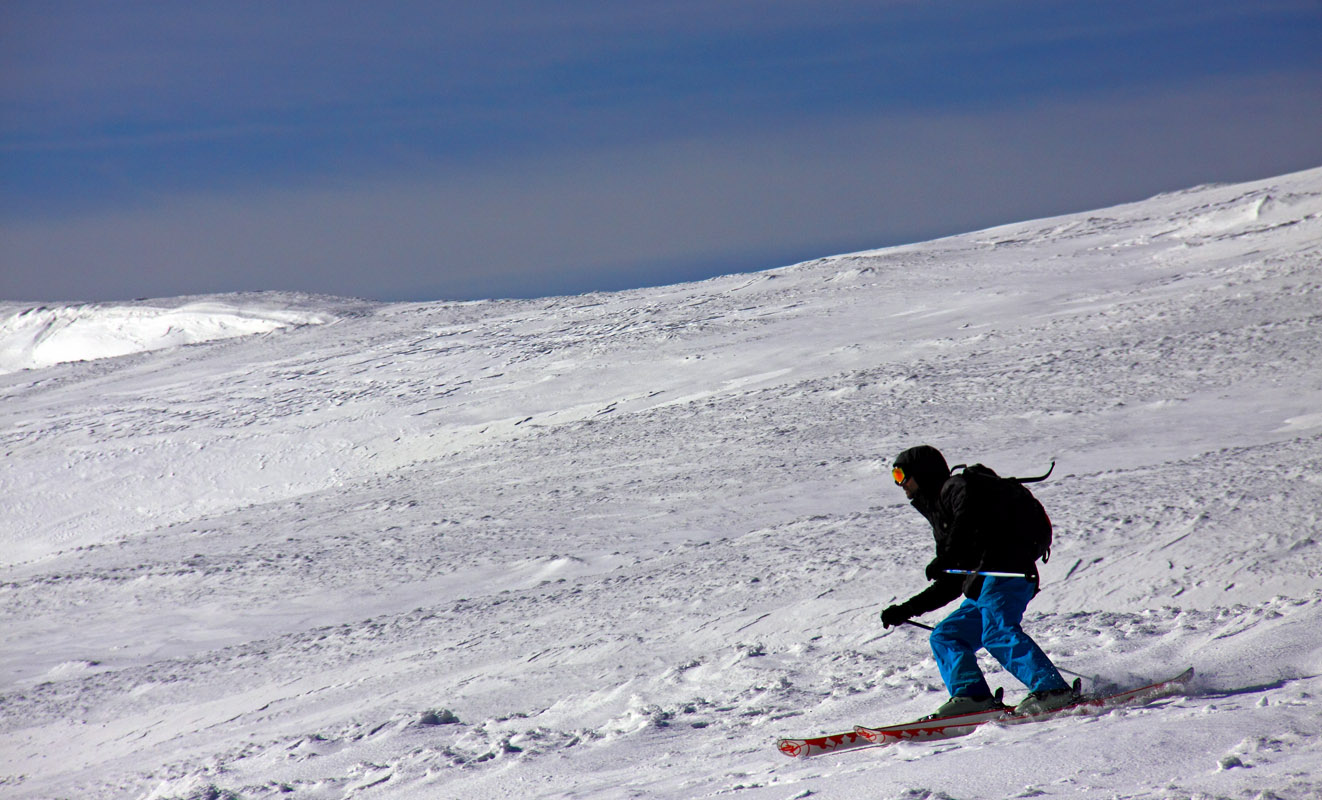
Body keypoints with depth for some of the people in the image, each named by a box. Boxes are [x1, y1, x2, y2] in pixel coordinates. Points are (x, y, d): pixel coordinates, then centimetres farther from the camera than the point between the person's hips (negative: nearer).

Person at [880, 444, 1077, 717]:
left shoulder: (954, 486, 9)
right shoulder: (941, 518, 34)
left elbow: (968, 513, -17)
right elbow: (951, 585, 34)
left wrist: (945, 558, -24)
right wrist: (907, 610, 30)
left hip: (1006, 570, -10)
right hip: (982, 589, 10)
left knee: (998, 632, -27)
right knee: (944, 637, 8)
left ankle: (1053, 690, -34)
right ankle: (972, 695, -11)